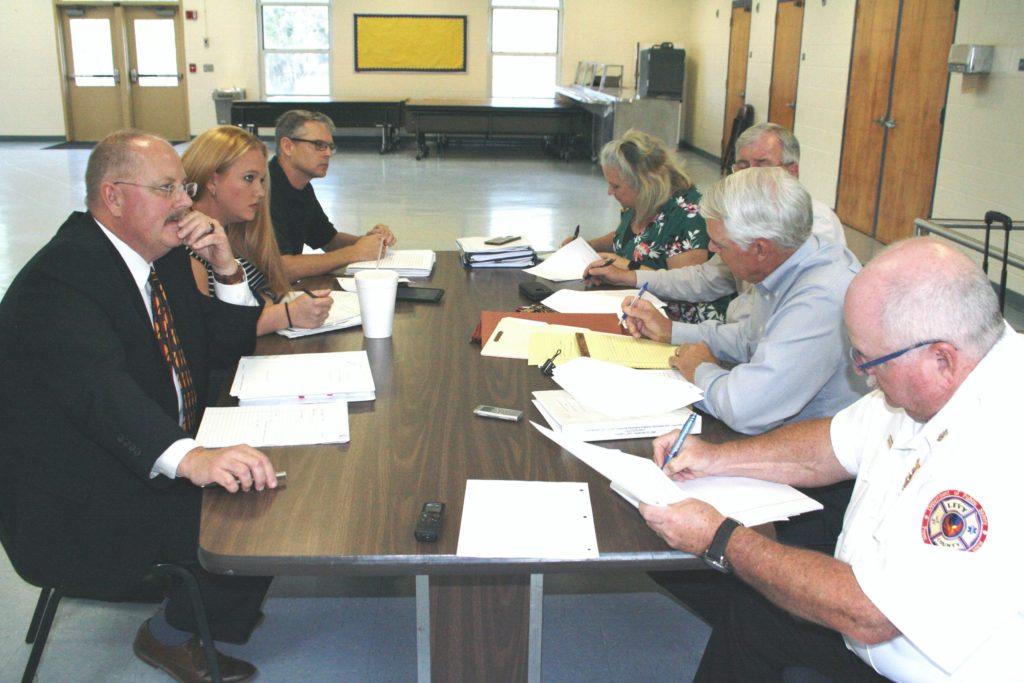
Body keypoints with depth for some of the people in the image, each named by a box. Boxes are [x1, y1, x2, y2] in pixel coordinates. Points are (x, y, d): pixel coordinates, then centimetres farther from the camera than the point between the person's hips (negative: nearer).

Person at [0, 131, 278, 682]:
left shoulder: (162, 256, 5)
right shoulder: (57, 283, -23)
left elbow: (227, 347, 10)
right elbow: (100, 388, -41)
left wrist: (226, 269, -8)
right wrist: (190, 457, -57)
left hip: (166, 461, 9)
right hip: (77, 509, -9)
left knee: (270, 479, -2)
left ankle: (214, 602, 20)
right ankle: (171, 634, 6)